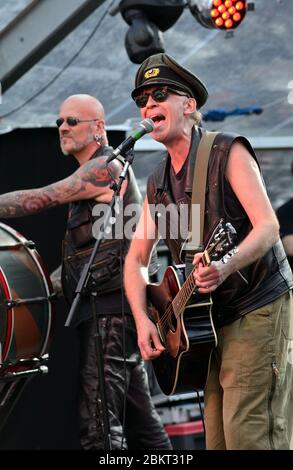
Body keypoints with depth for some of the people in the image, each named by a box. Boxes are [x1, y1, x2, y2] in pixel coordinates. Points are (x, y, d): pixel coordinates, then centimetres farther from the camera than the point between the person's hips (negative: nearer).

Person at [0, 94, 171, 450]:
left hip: (111, 307, -10)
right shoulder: (92, 173, 23)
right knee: (136, 413, 13)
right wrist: (58, 278, 11)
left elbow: (41, 199, -17)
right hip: (108, 305, 10)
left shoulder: (106, 165, -7)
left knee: (99, 421, -15)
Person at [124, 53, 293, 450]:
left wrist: (227, 266, -38)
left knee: (249, 435, -14)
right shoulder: (158, 183, 11)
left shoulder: (228, 153, -9)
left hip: (259, 310, -7)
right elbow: (136, 259, 13)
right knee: (217, 438, 8)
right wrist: (142, 319, -3)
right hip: (210, 320, 7)